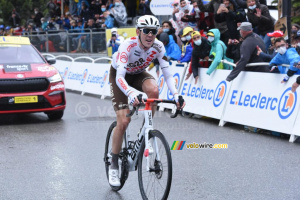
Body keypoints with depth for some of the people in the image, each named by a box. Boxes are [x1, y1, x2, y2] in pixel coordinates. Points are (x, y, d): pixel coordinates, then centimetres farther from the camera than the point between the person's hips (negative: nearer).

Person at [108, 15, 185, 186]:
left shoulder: (158, 47, -24)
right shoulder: (128, 45, -36)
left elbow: (168, 74, -22)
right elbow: (120, 77, -44)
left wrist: (176, 94, -40)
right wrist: (131, 93, -63)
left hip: (138, 74, 3)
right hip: (118, 74, -3)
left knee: (153, 90, -33)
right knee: (123, 121, -14)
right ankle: (114, 166, 2)